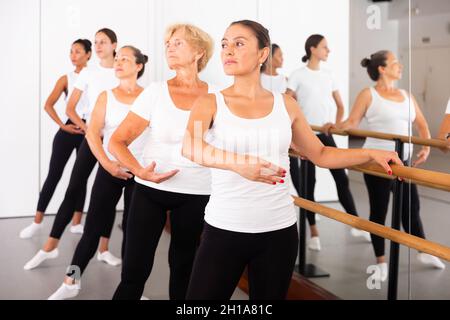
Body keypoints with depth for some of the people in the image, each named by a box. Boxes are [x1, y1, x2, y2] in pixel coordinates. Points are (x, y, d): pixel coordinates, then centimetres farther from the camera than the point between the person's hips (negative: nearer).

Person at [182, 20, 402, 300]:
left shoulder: (286, 105, 5)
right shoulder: (210, 103, -3)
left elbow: (321, 154, 15)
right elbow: (189, 147, -23)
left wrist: (371, 154, 7)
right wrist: (236, 162, -39)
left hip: (279, 230, 2)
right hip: (223, 229, -2)